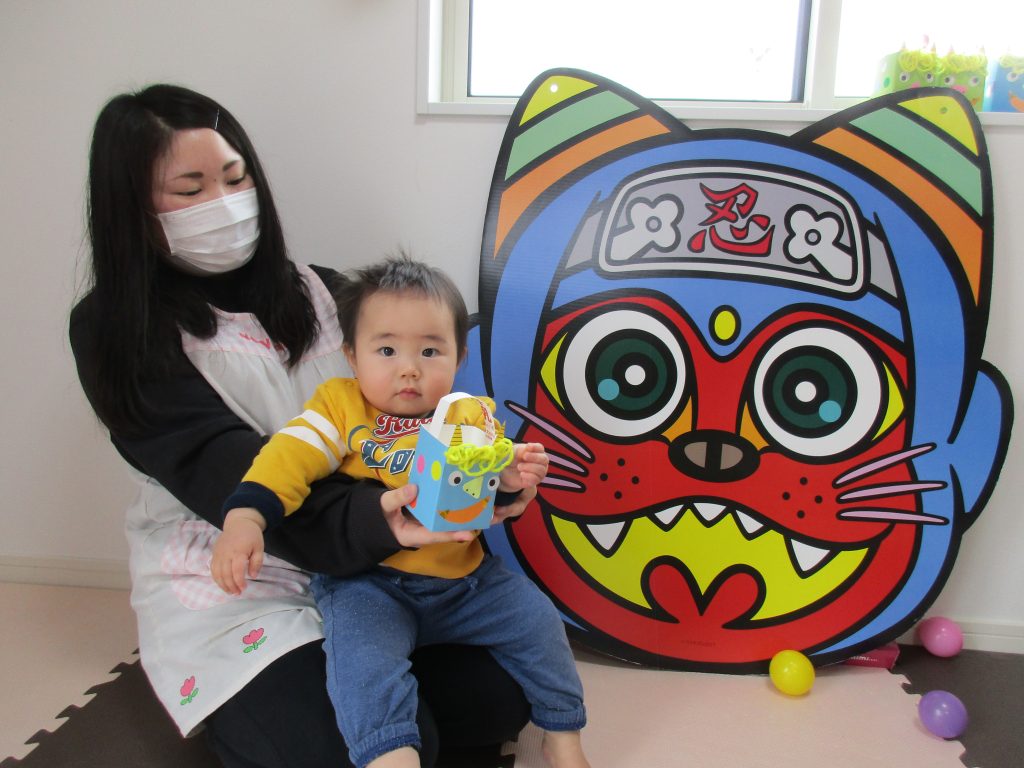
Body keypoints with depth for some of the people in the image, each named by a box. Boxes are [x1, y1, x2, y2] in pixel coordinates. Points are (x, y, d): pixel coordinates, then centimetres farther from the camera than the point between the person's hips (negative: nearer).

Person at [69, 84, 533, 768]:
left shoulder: (316, 291, 8)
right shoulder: (116, 332, -7)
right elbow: (220, 471, -20)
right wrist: (371, 521, -38)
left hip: (364, 560, 4)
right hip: (230, 583, -4)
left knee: (498, 697, -10)